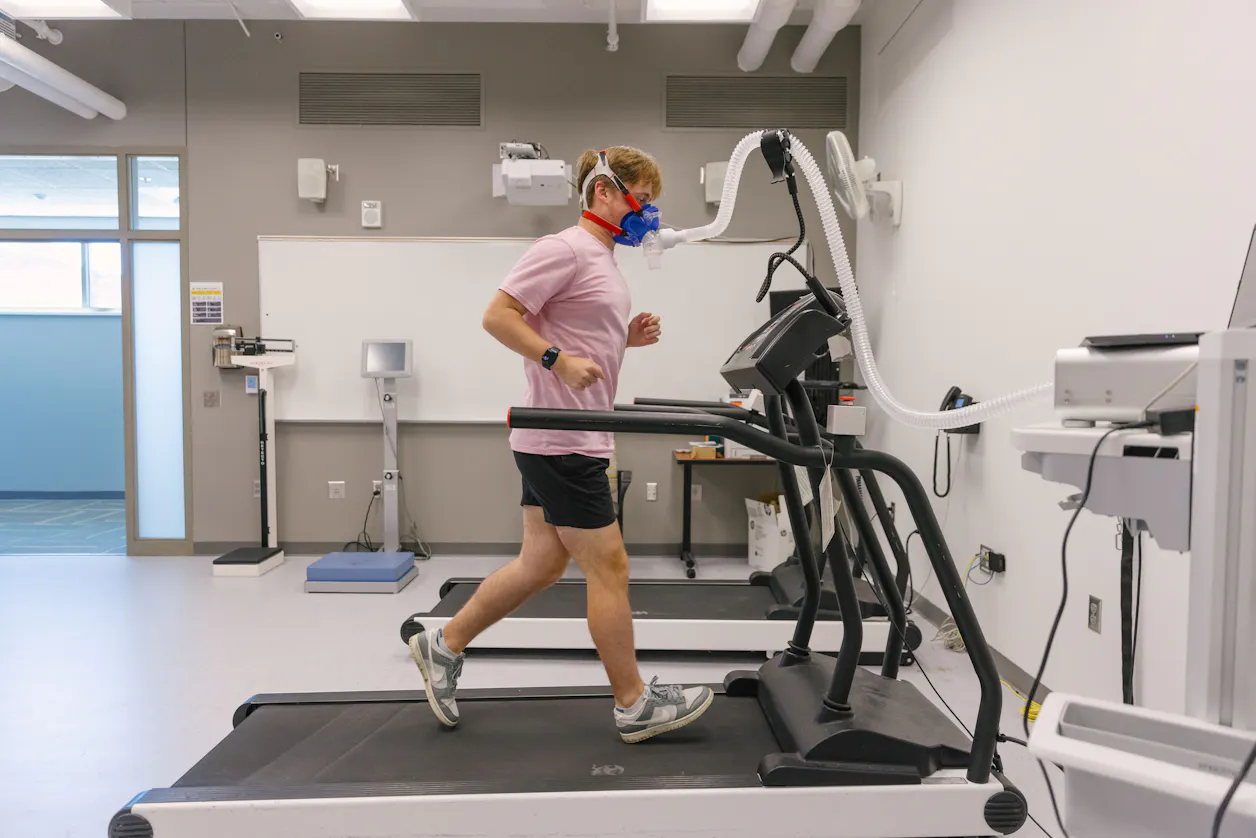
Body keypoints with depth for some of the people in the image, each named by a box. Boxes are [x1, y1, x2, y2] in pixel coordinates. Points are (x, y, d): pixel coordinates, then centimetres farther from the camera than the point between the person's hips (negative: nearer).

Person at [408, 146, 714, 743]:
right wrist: (560, 361, -24)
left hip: (574, 440, 10)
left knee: (542, 565, 15)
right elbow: (498, 316, -17)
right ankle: (633, 705, 14)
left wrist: (626, 338, 9)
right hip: (560, 441, -10)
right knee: (608, 568, -1)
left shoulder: (601, 260, 19)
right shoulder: (565, 249, -12)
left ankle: (444, 647, 29)